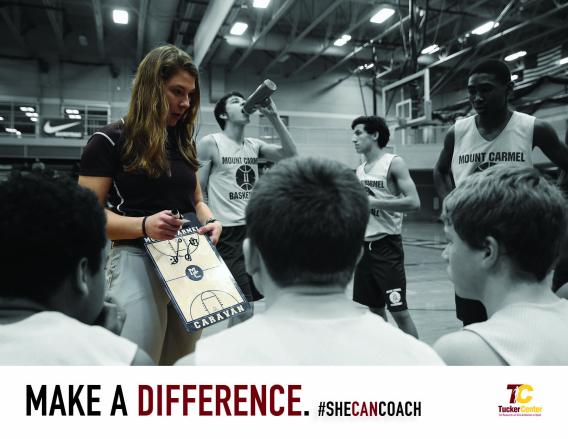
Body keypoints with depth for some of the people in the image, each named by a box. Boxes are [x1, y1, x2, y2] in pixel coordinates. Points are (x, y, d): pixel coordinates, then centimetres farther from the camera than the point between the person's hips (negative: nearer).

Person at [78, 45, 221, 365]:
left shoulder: (184, 143, 14)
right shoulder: (110, 141, -5)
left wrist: (210, 221, -2)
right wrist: (144, 225, -25)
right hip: (138, 261, -6)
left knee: (182, 364, 15)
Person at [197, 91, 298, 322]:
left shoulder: (254, 145, 10)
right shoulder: (210, 143, -4)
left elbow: (290, 154, -1)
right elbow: (197, 192, -5)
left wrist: (273, 116, -6)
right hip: (228, 234, -6)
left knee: (243, 307, 15)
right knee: (245, 311, -6)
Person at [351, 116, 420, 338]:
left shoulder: (394, 163, -9)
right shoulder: (359, 169, 12)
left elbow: (414, 202, -20)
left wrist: (374, 202, -20)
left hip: (387, 245, -7)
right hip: (364, 245, 7)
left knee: (399, 311, -4)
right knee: (375, 309, 15)